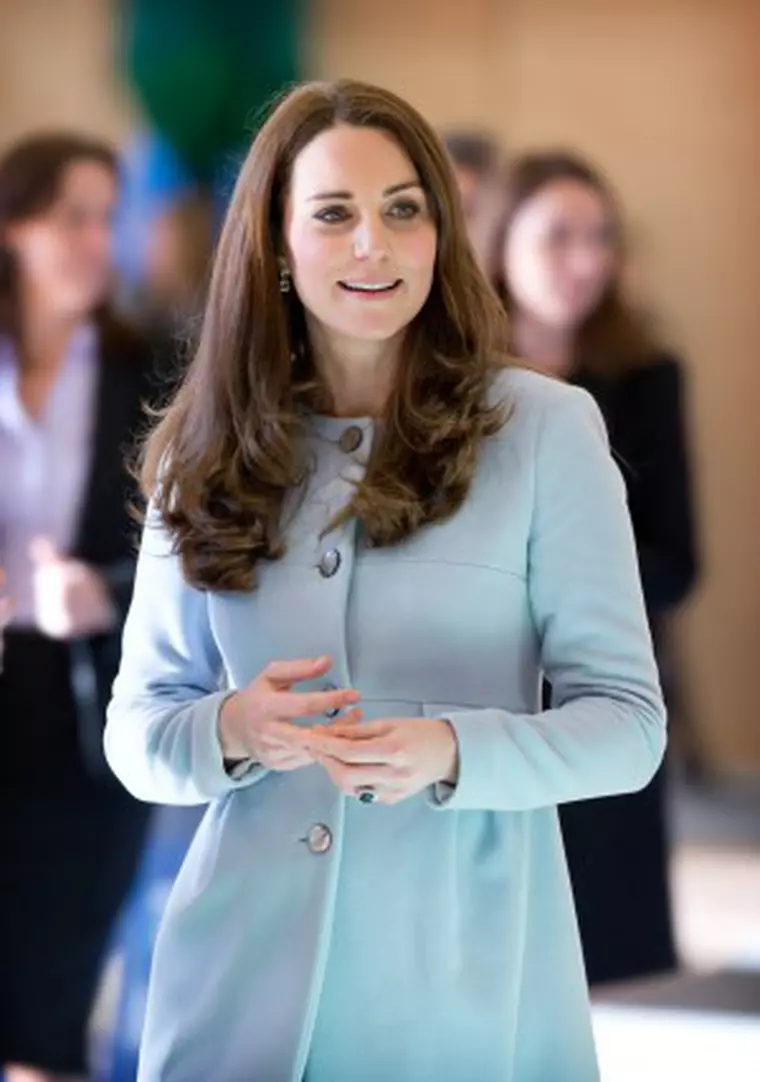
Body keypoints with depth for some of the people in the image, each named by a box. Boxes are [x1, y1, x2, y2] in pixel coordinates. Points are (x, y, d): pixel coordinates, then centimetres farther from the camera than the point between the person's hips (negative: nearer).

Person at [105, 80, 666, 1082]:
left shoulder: (546, 427, -4)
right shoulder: (208, 452, 5)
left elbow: (628, 720, -4)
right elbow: (137, 727, 8)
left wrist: (452, 753, -22)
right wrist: (229, 733, -15)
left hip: (465, 986, -2)